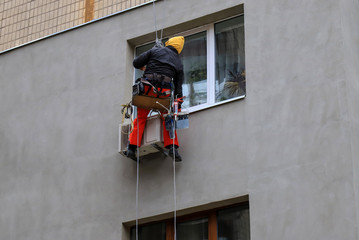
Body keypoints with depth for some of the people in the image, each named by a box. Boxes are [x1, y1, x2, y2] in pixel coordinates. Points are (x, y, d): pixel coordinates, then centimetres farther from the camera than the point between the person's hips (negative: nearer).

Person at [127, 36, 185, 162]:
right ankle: (172, 147, -1)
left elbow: (136, 62, 8)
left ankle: (132, 147, 3)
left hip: (148, 89, -1)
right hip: (164, 91, 1)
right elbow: (178, 87, 17)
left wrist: (142, 67, 31)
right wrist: (178, 107, 22)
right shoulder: (179, 63, 19)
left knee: (141, 117, 11)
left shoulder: (155, 50, 14)